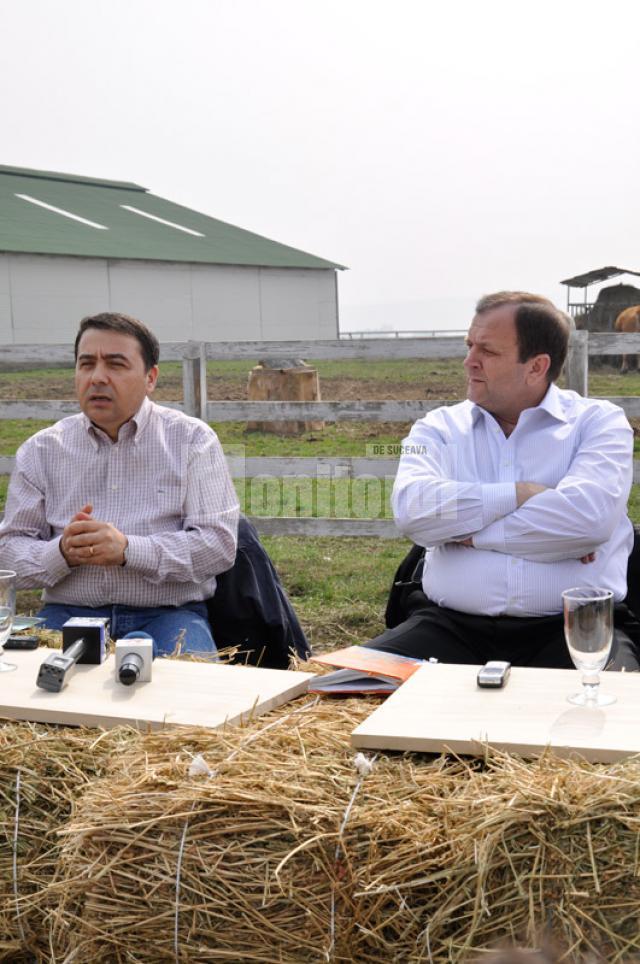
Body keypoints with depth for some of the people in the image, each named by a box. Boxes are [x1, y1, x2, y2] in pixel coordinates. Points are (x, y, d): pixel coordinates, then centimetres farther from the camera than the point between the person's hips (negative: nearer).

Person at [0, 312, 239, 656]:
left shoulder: (192, 440, 4)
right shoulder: (41, 450, 11)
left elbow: (220, 543, -5)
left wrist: (128, 550, -18)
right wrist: (62, 553, -14)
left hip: (167, 613, -1)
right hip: (68, 612, 2)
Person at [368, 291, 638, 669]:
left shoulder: (598, 421, 6)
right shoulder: (439, 427, 13)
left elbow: (588, 517, -14)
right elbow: (412, 509, -8)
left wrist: (466, 530, -6)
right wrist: (522, 493, -9)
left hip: (571, 627, -1)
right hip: (452, 625, 1)